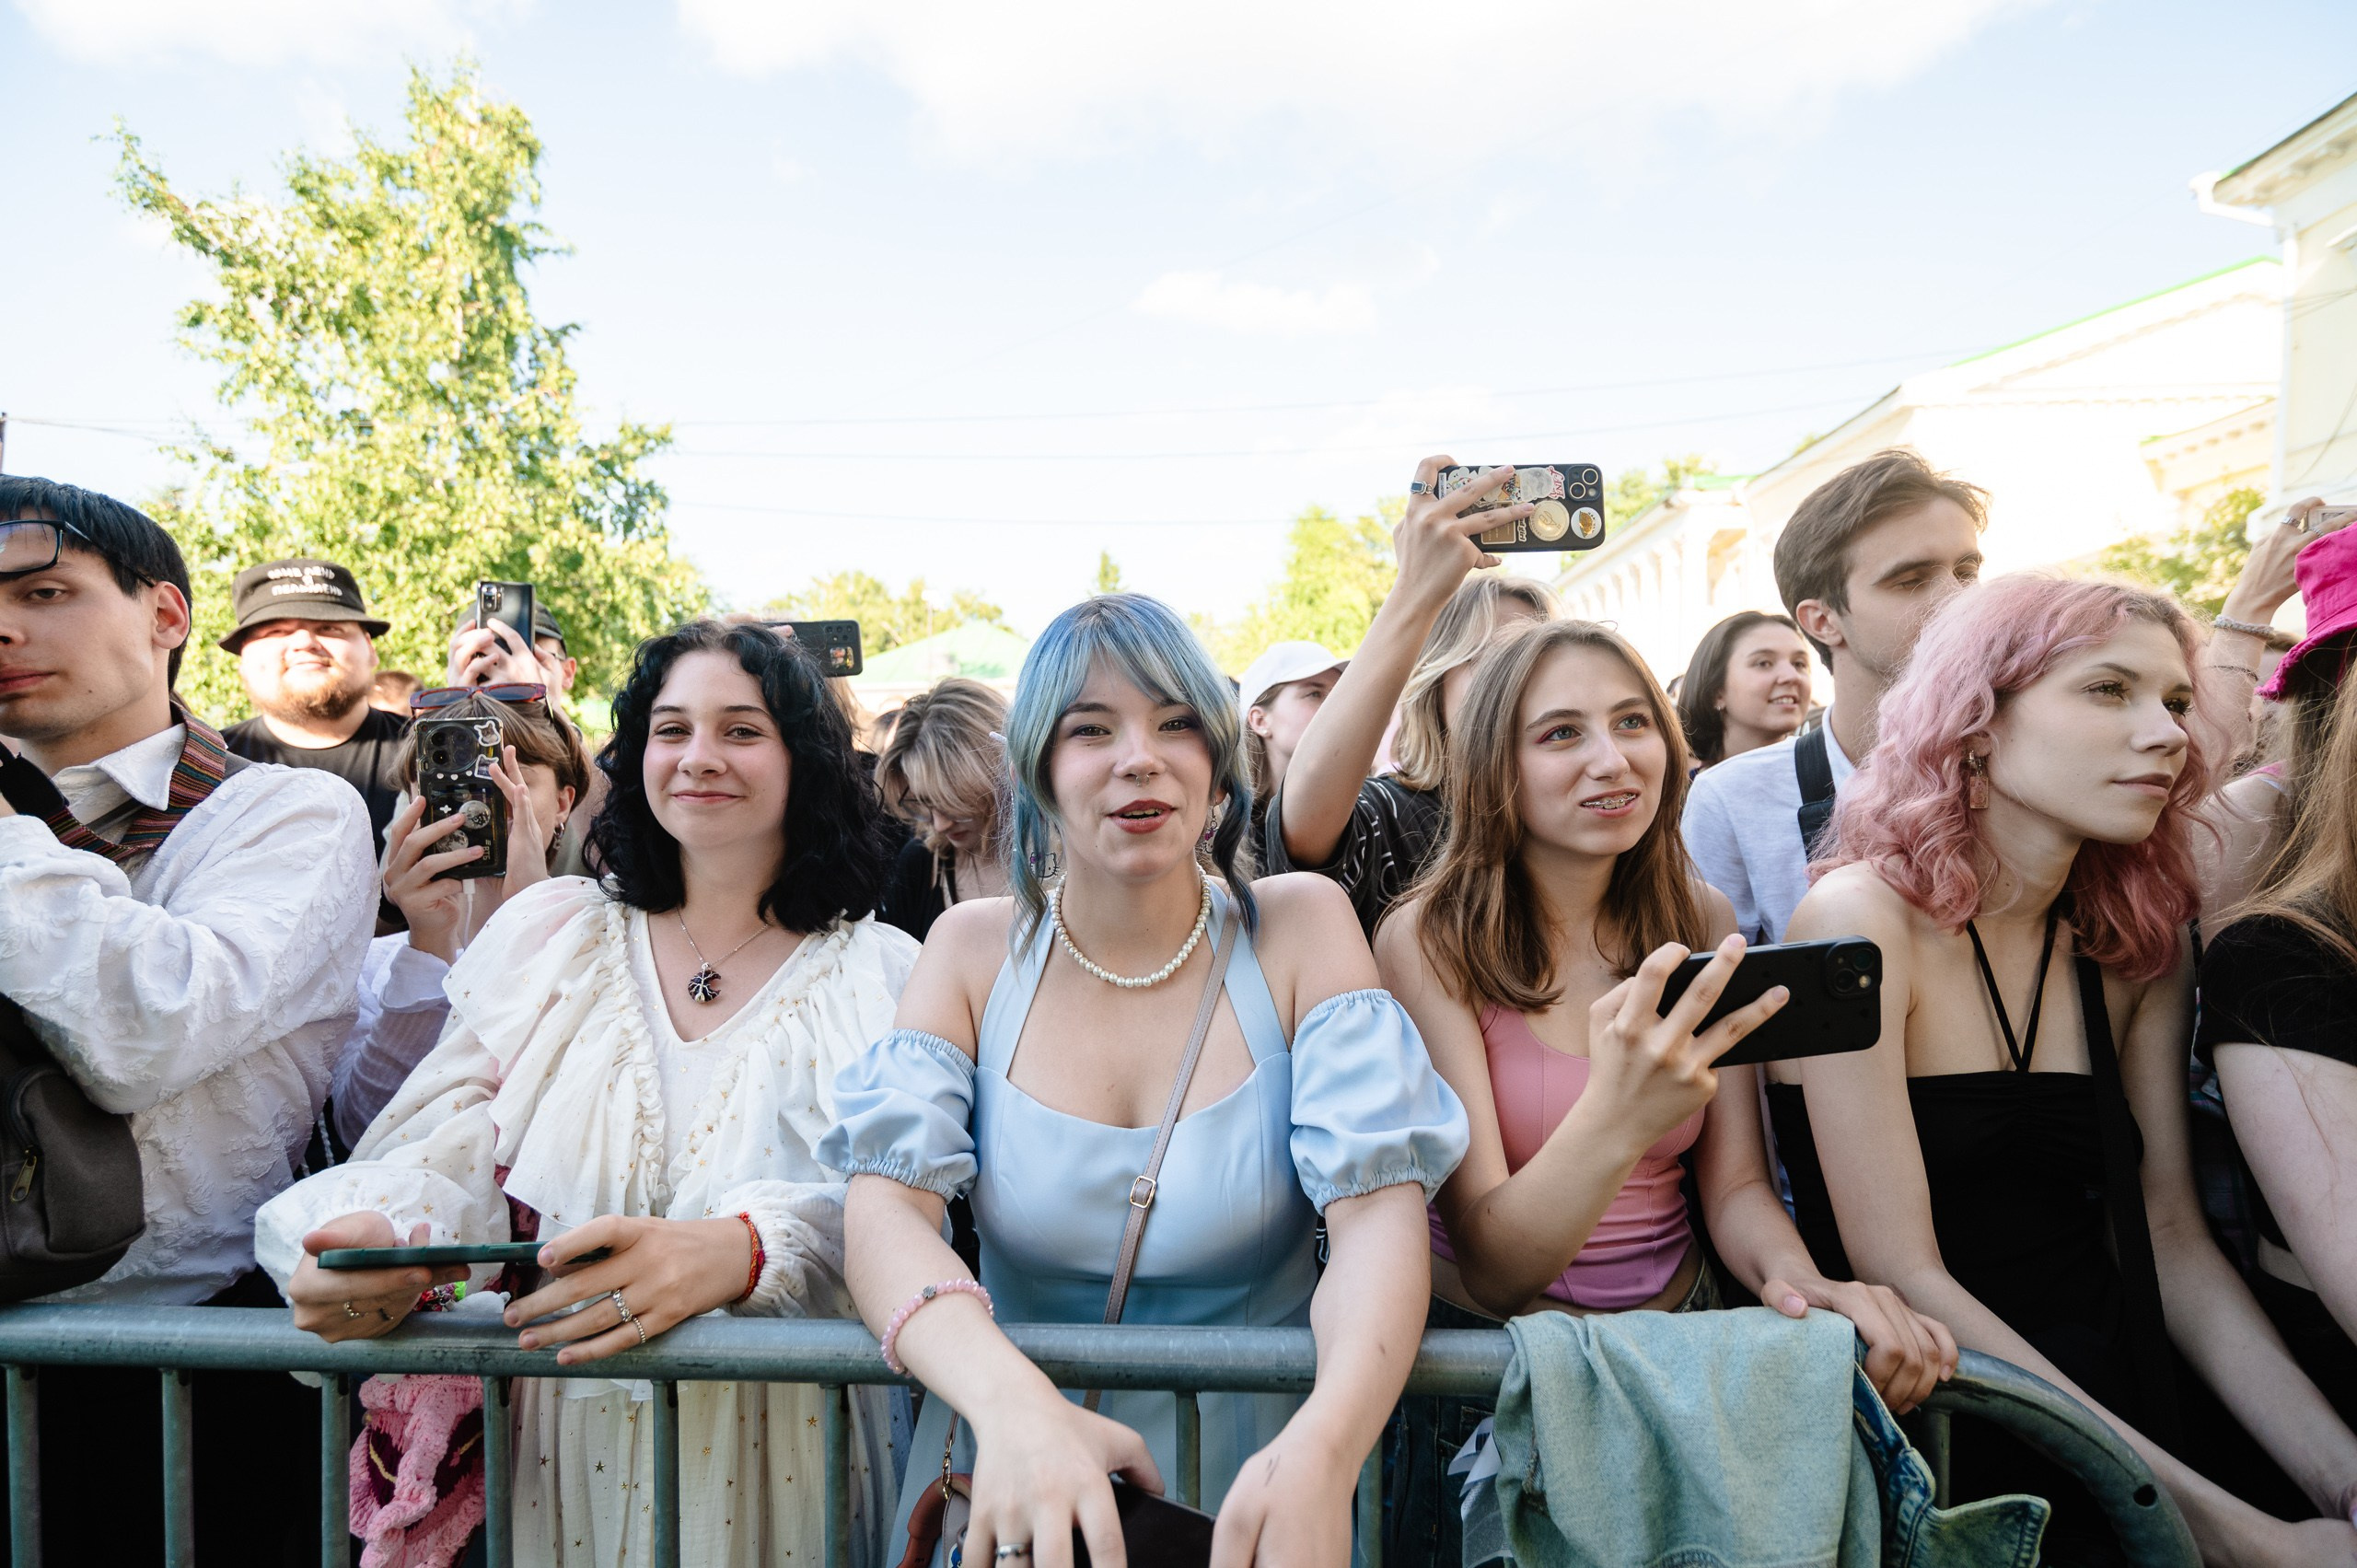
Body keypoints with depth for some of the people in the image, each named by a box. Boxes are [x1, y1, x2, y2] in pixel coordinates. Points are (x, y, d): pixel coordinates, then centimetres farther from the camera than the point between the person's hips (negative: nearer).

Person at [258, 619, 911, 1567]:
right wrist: (384, 1237, -24)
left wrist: (738, 1251, -35)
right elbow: (459, 1144, -1)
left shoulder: (880, 974, -1)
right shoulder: (550, 929, 7)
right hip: (550, 1439, 2)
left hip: (776, 1443, -1)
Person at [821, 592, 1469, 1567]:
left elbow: (1378, 1211, -12)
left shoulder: (1301, 927, -4)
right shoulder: (975, 948, 0)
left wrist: (1323, 1447, -30)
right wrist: (1010, 1399, -29)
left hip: (1251, 1483, 0)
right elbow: (888, 1201, -10)